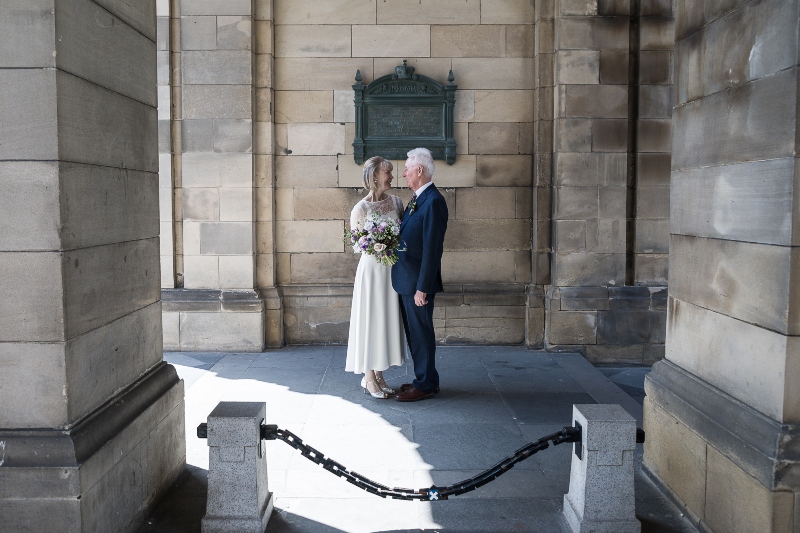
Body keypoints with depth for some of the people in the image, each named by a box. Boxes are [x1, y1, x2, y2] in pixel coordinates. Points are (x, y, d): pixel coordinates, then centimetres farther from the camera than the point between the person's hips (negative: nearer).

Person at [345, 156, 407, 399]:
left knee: (387, 320, 10)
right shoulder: (360, 209, -9)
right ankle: (369, 378, 13)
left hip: (393, 269, 5)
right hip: (372, 269, -5)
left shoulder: (396, 202, 5)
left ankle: (379, 374, 22)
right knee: (370, 320, 2)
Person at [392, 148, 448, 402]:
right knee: (413, 331, 17)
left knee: (421, 332, 2)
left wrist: (422, 288, -21)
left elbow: (432, 249, -21)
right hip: (406, 279, 10)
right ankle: (425, 379, 30)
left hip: (418, 282, -10)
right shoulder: (417, 199, 12)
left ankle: (425, 384, 15)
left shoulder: (433, 202, -18)